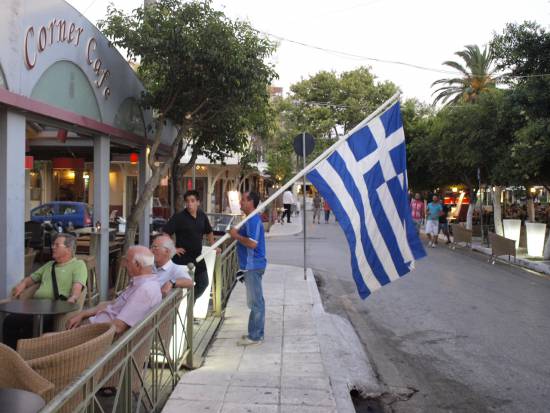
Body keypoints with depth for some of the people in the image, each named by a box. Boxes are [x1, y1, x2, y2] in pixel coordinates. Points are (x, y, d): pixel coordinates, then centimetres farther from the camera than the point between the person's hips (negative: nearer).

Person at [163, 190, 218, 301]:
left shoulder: (202, 216, 5)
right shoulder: (179, 217, -13)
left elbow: (209, 232, 22)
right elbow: (164, 233, -15)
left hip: (197, 257, 6)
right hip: (182, 258, -6)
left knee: (203, 283, 12)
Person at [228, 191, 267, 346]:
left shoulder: (253, 220, -18)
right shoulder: (251, 219, 16)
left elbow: (252, 243, -27)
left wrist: (236, 235, -18)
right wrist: (236, 234, 12)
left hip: (253, 266, -11)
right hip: (252, 265, 11)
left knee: (255, 302, -4)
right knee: (257, 301, 16)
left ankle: (255, 336, 3)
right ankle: (256, 333, 25)